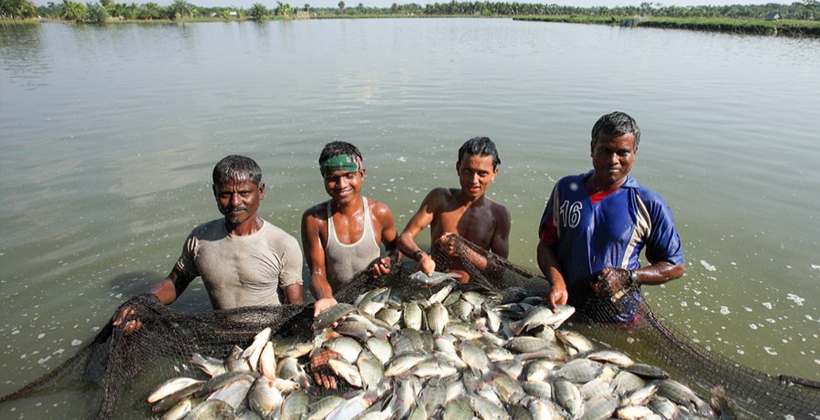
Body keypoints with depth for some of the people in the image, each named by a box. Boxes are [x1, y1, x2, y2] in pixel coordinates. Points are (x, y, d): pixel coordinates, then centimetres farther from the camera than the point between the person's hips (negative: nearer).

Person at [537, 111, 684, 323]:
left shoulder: (650, 205, -8)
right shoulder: (565, 189, -2)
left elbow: (675, 267, -1)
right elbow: (546, 244, 1)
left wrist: (627, 277, -18)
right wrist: (557, 283, -17)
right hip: (564, 306, 2)